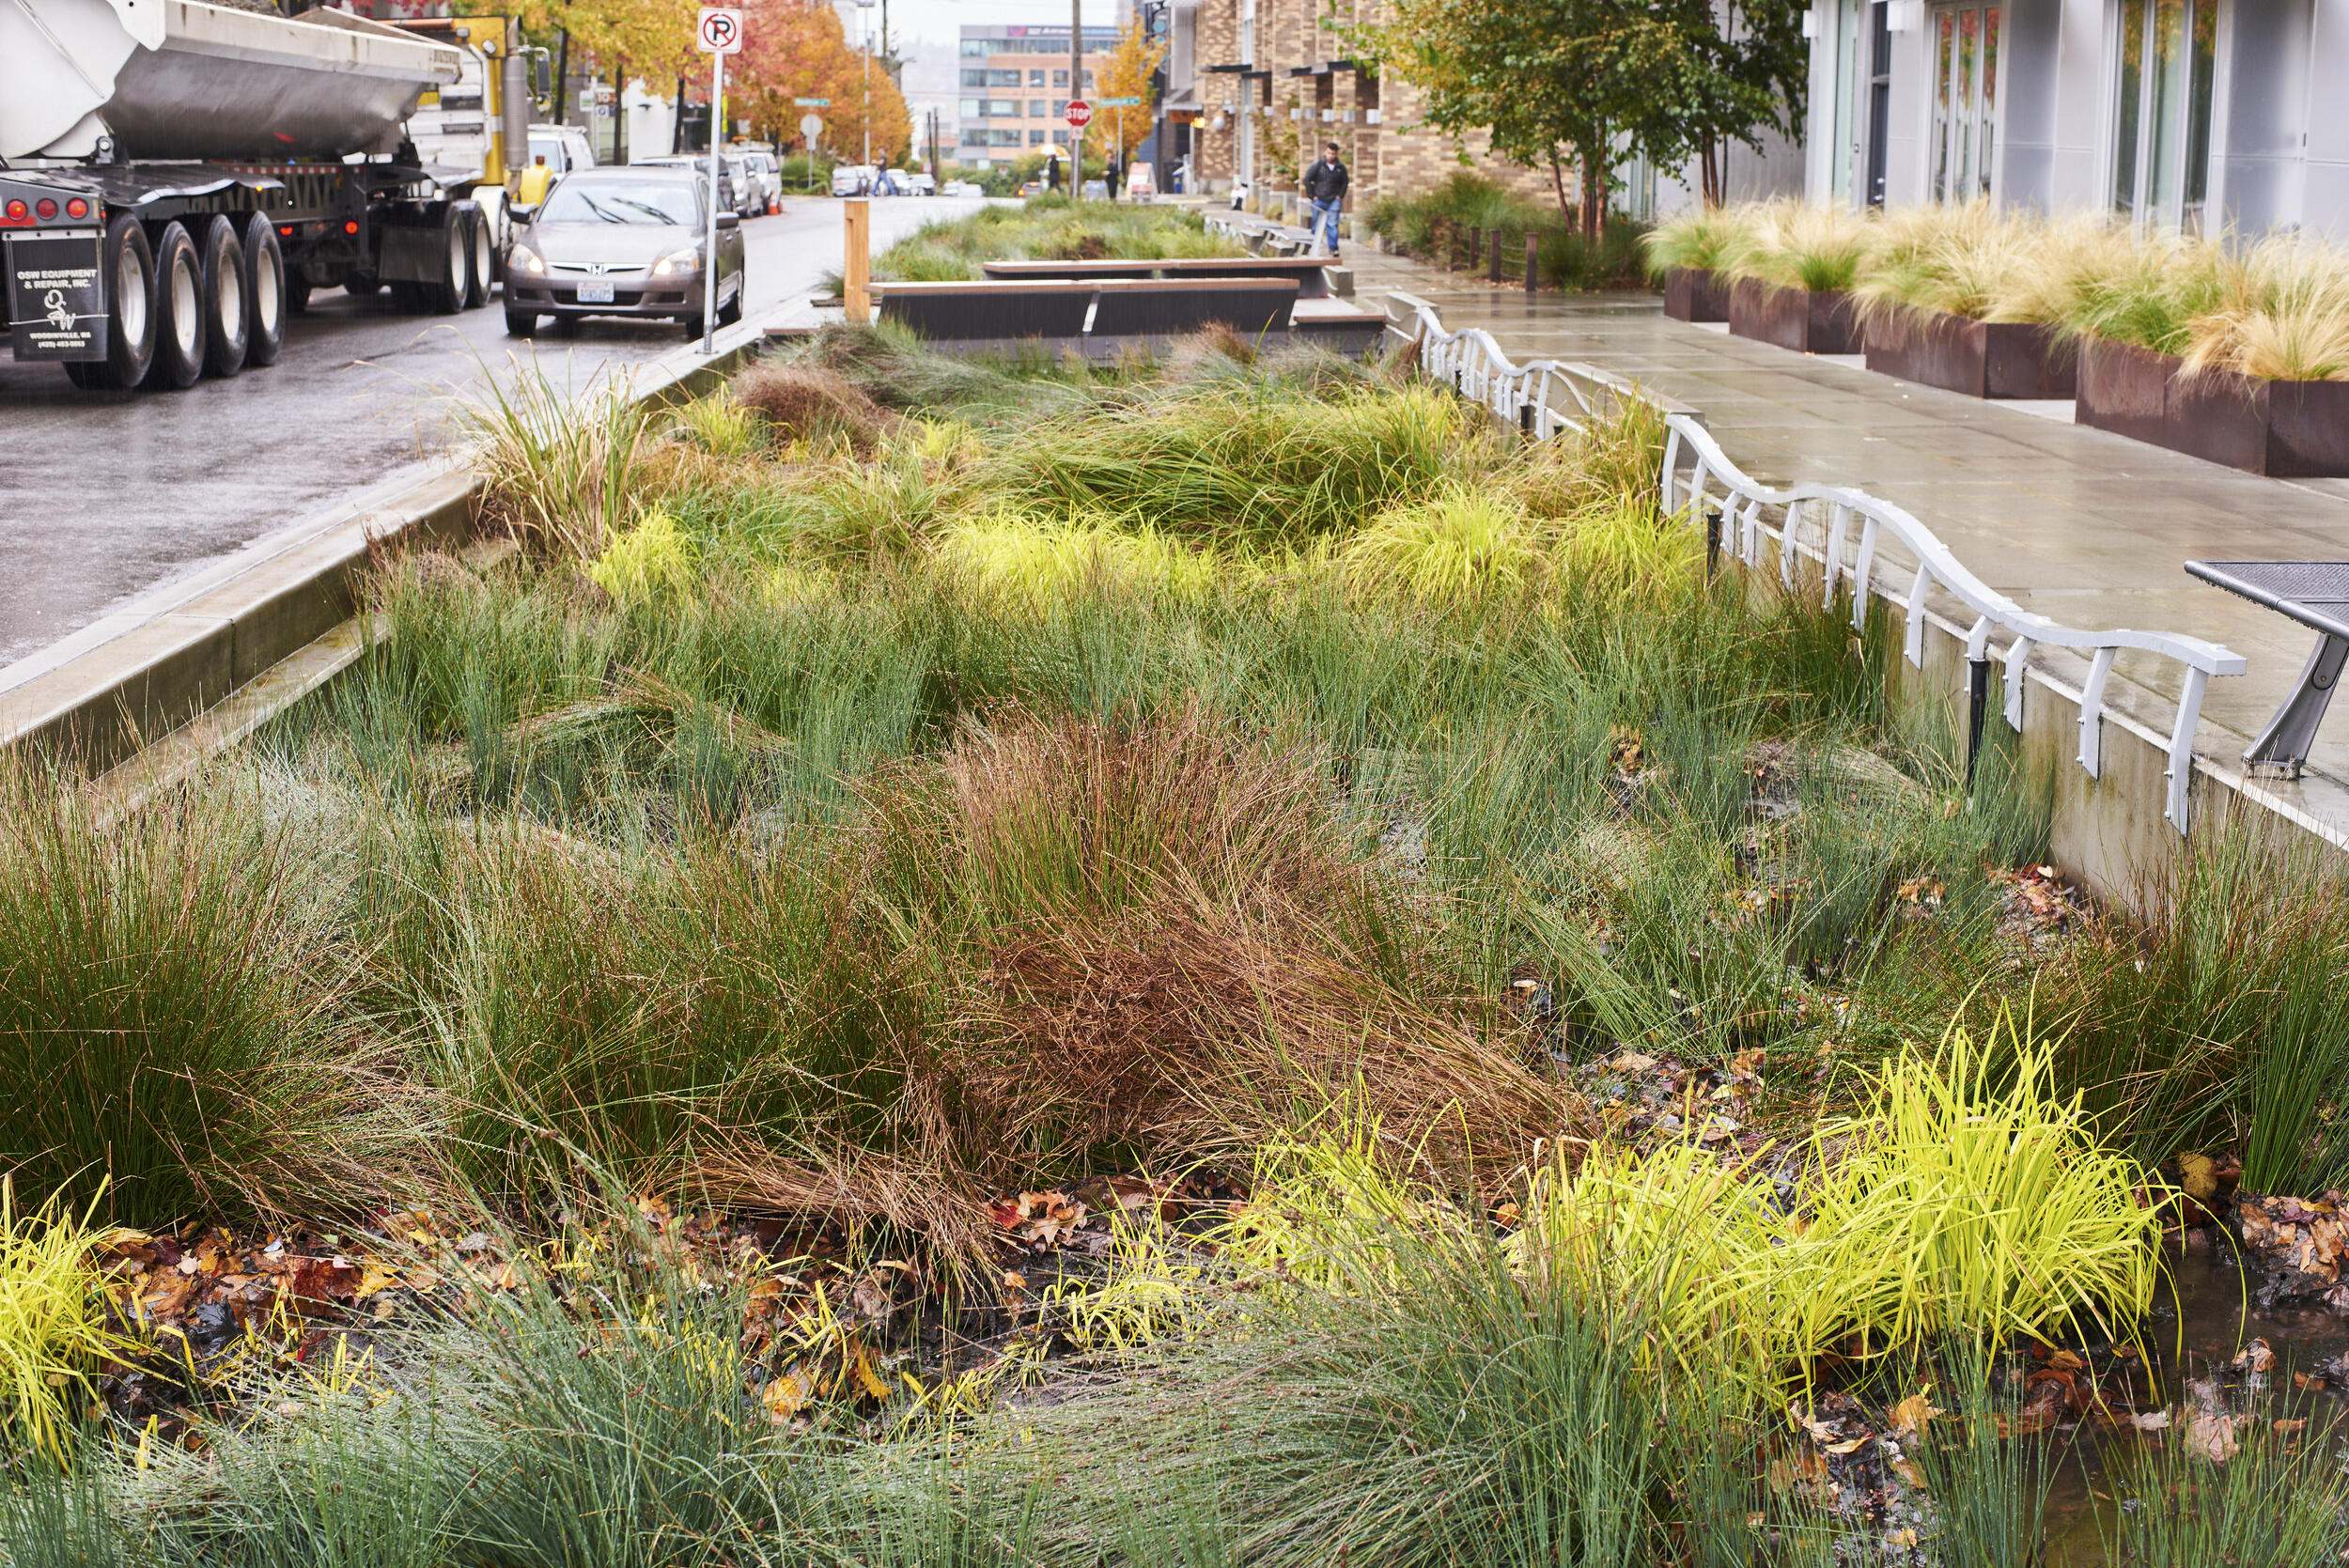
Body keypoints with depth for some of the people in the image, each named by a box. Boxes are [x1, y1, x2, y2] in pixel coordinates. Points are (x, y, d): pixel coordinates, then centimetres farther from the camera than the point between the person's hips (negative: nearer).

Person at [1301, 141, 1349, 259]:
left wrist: (1340, 196, 3)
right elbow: (1307, 180, -1)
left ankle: (1333, 248, -6)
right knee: (1316, 223, 6)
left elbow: (1345, 182, 15)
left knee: (1332, 225, -8)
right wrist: (1311, 196, -4)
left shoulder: (1341, 168, 2)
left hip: (1334, 200, 0)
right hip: (1319, 199, 0)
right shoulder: (1318, 166, -4)